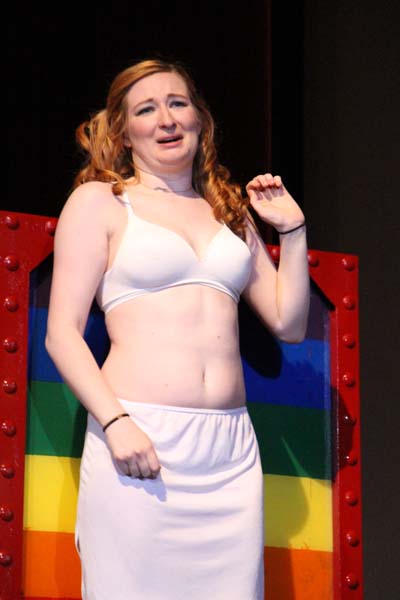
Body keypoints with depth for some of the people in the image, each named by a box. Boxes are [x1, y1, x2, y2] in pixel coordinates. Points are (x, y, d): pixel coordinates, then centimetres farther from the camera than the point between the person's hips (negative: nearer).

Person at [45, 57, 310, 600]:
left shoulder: (231, 210, 20)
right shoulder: (99, 201, 6)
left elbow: (289, 324, 22)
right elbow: (62, 334, -2)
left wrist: (292, 231, 14)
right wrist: (115, 423, -15)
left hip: (230, 452, 4)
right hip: (137, 439, -4)